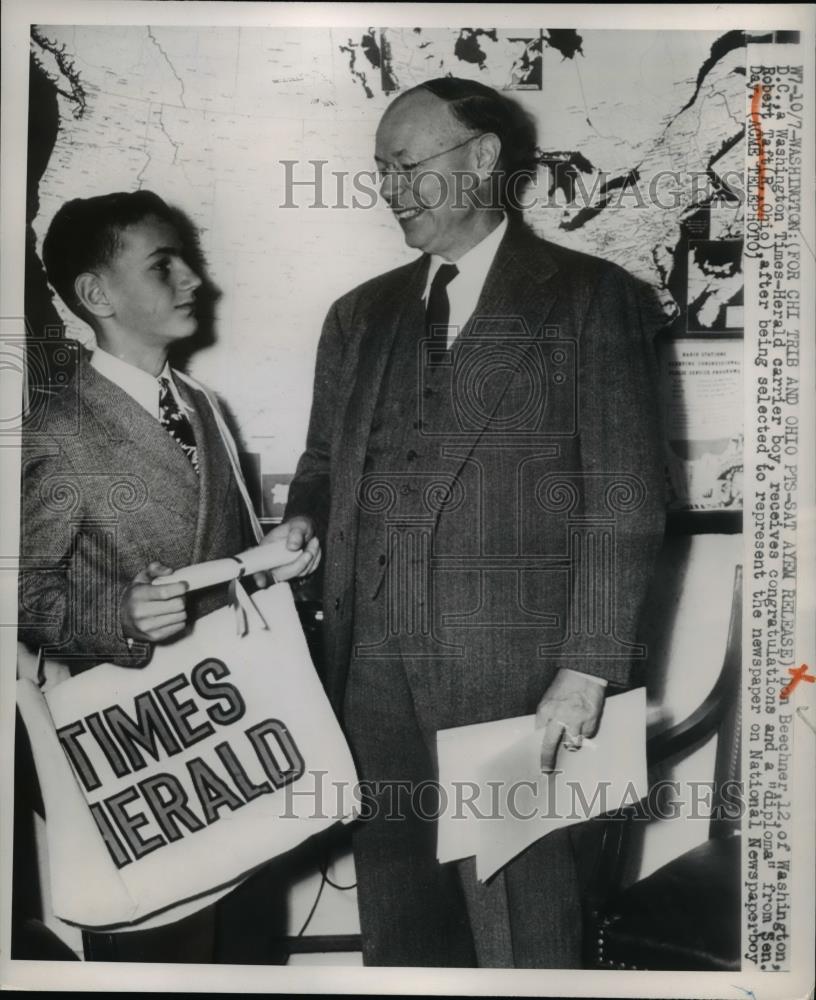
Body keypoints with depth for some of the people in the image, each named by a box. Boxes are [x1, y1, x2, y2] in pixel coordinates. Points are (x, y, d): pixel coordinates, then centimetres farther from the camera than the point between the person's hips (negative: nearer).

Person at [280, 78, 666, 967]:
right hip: (375, 661, 5)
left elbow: (625, 500, -5)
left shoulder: (590, 299, -1)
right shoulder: (361, 315, 15)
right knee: (395, 912, 12)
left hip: (512, 668, -4)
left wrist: (589, 668, -10)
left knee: (519, 919, 5)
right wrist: (304, 520, -1)